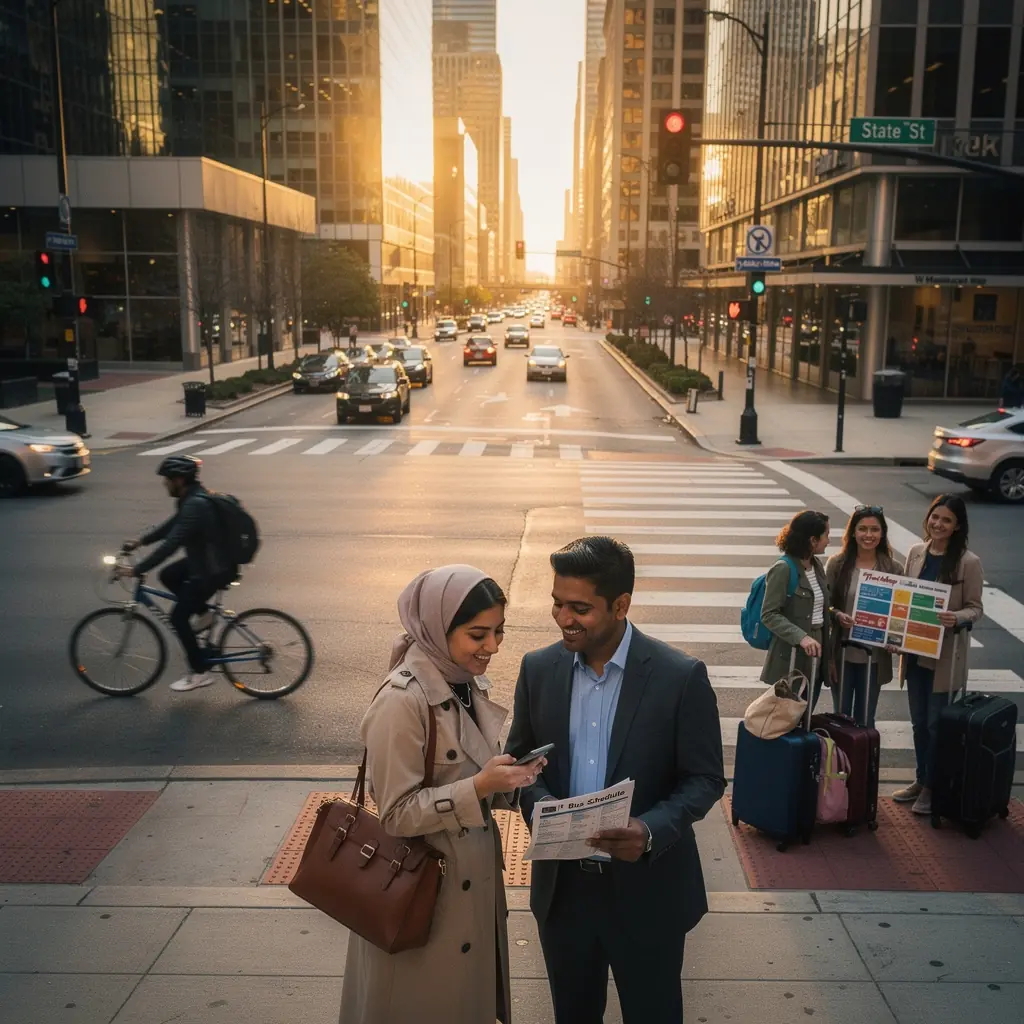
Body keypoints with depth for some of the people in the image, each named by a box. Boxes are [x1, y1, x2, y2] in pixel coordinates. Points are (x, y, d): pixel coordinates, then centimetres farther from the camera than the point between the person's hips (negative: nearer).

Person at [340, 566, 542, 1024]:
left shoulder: (469, 681, 0)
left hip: (472, 873, 7)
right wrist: (480, 788, -29)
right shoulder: (402, 700, -26)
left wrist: (505, 774, -3)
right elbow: (398, 814, -22)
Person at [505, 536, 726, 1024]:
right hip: (562, 887, 3)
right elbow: (520, 758, 6)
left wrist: (652, 830, -26)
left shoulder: (681, 676, -15)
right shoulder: (538, 668, -3)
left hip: (648, 891, -3)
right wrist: (540, 805, -15)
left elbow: (706, 779, -9)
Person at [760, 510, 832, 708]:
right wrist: (801, 637, -28)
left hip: (815, 654, 8)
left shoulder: (816, 565, 10)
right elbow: (769, 615, -18)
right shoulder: (783, 569, -14)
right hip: (791, 658, -7)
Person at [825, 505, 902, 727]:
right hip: (841, 653, 0)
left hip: (874, 656, 1)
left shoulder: (894, 569, -2)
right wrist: (838, 616, -22)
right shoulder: (837, 564, -5)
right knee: (840, 717, 12)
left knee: (865, 720, 13)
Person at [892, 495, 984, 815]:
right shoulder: (915, 553, 3)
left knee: (936, 723, 5)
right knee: (919, 722, 16)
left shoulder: (968, 562, -12)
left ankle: (934, 786, 20)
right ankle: (921, 780, 31)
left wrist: (955, 617, -28)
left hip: (944, 654, -5)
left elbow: (975, 608, -8)